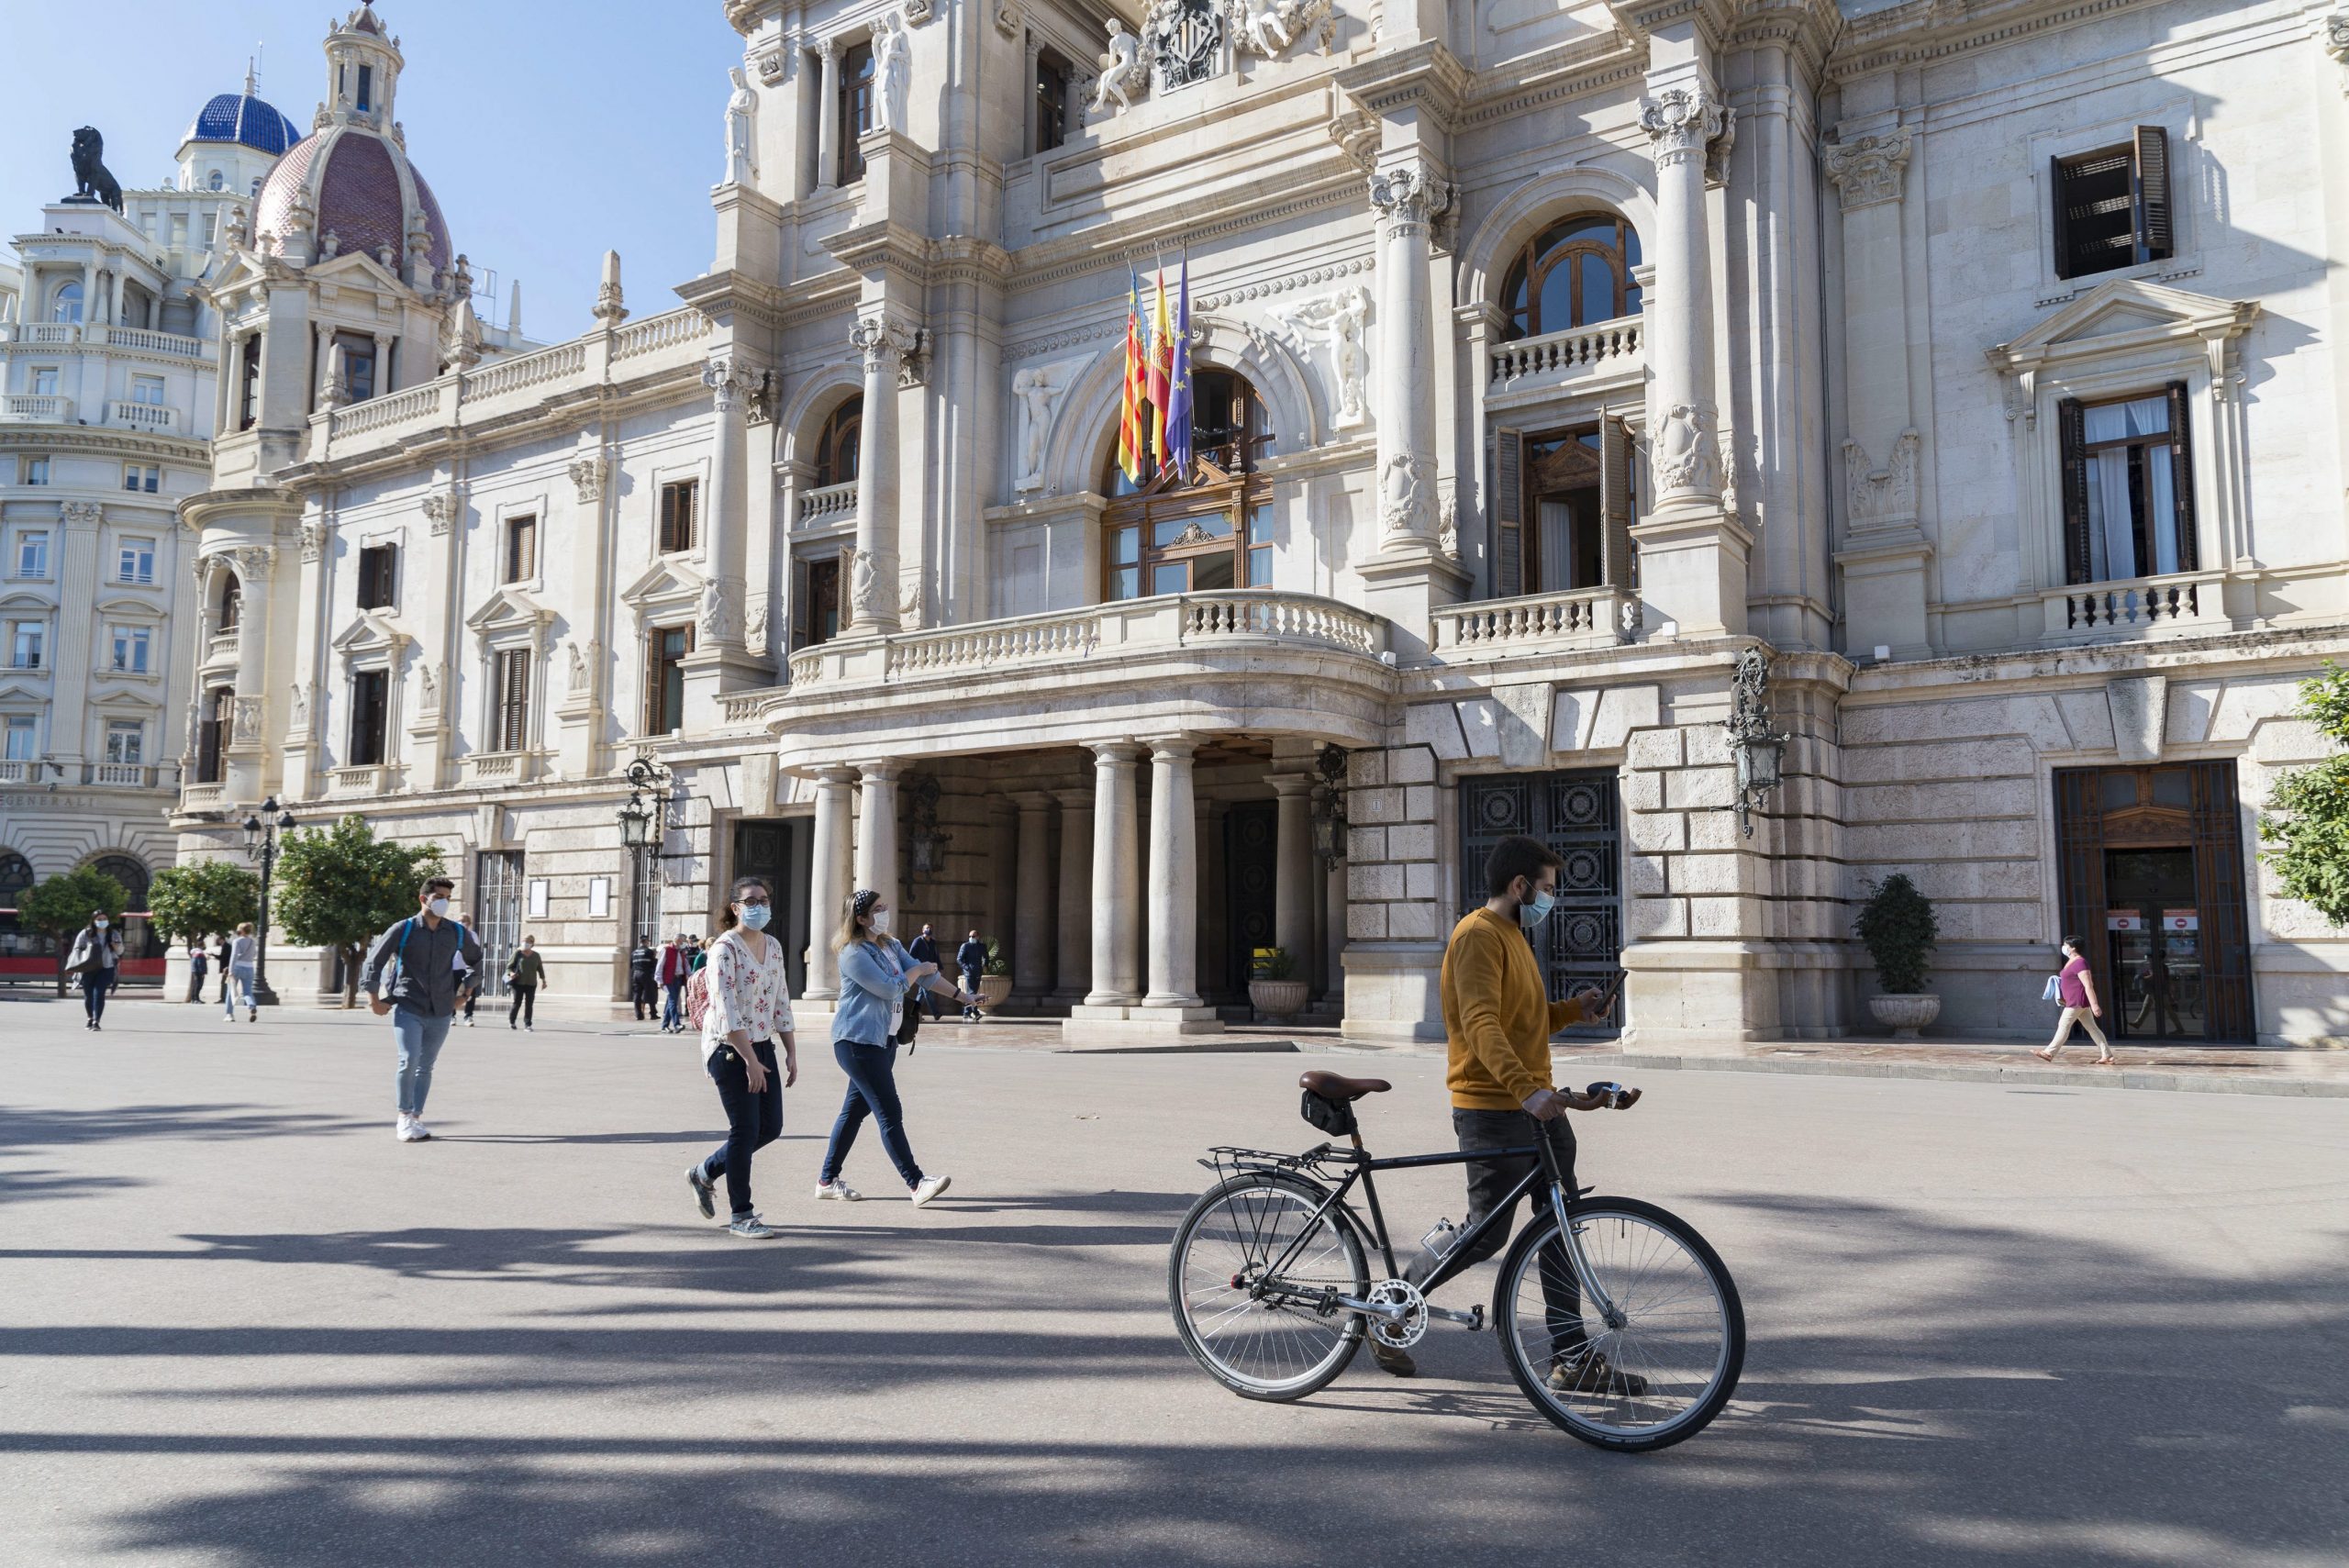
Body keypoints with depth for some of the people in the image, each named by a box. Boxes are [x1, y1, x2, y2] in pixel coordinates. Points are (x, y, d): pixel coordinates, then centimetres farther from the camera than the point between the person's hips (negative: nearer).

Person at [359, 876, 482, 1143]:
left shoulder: (458, 933, 5)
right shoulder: (403, 930, -4)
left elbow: (476, 961, 22)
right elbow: (374, 962, 3)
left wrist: (466, 992, 16)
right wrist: (374, 998, 1)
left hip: (441, 1013, 3)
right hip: (407, 1009, -3)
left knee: (425, 1067, 8)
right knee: (409, 1061, -15)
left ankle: (415, 1119, 17)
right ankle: (404, 1118, -1)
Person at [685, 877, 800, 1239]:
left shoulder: (773, 946, 10)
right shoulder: (725, 948, -13)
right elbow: (726, 1010, -20)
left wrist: (791, 1052, 9)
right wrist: (750, 1061, -22)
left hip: (762, 1046, 8)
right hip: (729, 1047, -8)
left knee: (771, 1127, 8)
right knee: (745, 1128, -4)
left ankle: (705, 1173, 28)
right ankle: (740, 1215, 9)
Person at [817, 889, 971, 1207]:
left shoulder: (891, 945, 12)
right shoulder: (853, 953, -16)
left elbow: (925, 974, 13)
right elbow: (890, 989, -19)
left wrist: (962, 996, 9)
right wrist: (918, 970, -4)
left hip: (883, 1040, 9)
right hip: (858, 1041, -9)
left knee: (855, 1109, 13)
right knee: (889, 1113, -11)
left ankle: (828, 1180, 21)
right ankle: (917, 1184, -14)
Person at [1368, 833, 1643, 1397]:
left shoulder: (1514, 936, 19)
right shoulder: (1478, 935, -14)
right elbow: (1482, 1025, -27)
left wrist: (1577, 1010, 4)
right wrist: (1525, 1090, -39)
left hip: (1539, 1106, 10)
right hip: (1493, 1110, -10)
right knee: (1486, 1234, -2)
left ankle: (1572, 1358, 14)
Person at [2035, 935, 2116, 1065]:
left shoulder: (2080, 962, -16)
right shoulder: (2072, 961, 15)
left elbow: (2088, 985, -22)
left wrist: (2094, 1005, -25)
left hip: (2077, 1001, -10)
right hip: (2076, 1001, 10)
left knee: (2063, 1025, -5)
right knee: (2092, 1027, 8)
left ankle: (2049, 1053, 0)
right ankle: (2107, 1055, 7)